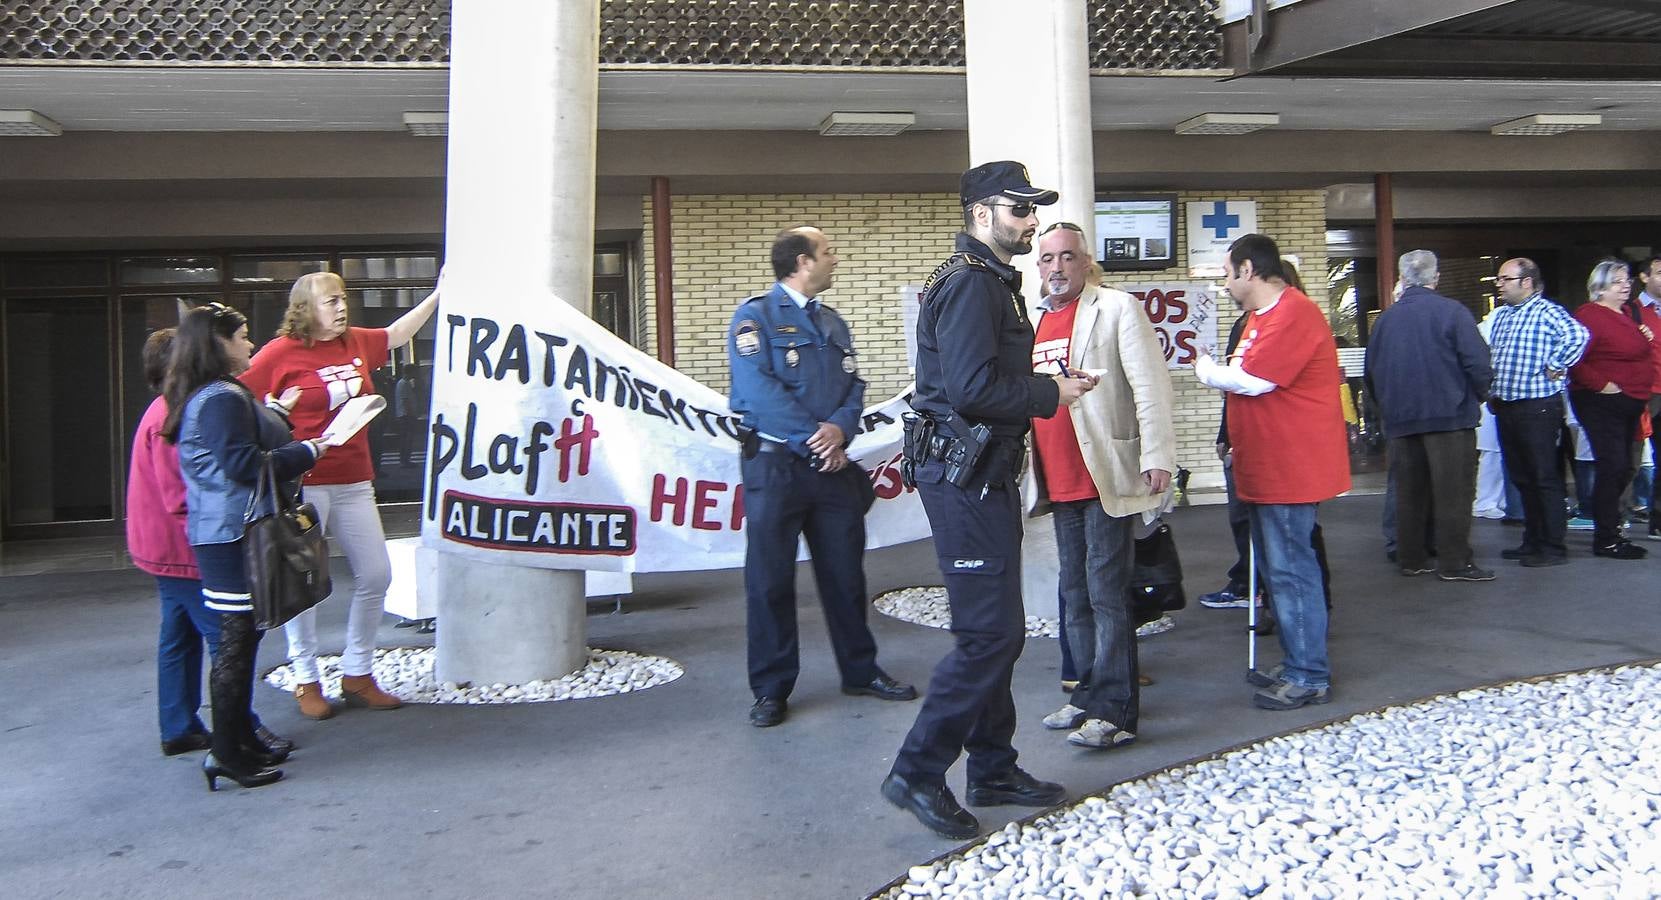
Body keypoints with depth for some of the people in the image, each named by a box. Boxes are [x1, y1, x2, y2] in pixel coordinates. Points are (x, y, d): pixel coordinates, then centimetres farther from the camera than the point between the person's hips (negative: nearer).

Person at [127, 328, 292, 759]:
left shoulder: (166, 412, 13)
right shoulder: (170, 419, -20)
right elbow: (182, 495, -23)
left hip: (168, 548, 11)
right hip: (181, 547, -11)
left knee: (180, 637, 15)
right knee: (226, 636, -7)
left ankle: (179, 729, 22)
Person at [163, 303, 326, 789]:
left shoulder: (216, 395, 17)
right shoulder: (222, 398, -17)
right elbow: (243, 465, -23)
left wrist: (273, 411, 26)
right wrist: (308, 451, -16)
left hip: (227, 533, 11)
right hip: (234, 535, -11)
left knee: (242, 637, 16)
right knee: (237, 639, -5)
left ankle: (241, 738, 24)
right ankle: (228, 753, 1)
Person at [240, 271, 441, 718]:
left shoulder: (356, 342, 9)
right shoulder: (282, 352, -8)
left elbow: (397, 334, 27)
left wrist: (438, 294, 28)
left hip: (354, 483, 6)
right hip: (303, 484, -6)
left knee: (375, 575, 6)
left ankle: (357, 676, 20)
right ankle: (306, 681, 15)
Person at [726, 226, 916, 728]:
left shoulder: (833, 323, 16)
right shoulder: (756, 316, -5)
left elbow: (854, 386, 8)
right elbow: (758, 390, -16)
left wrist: (839, 427, -13)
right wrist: (814, 440, -16)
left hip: (832, 463, 6)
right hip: (776, 463, -6)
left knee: (846, 571, 11)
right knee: (770, 578, 0)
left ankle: (860, 671, 24)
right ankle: (771, 688, 10)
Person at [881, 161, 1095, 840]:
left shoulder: (992, 281, 19)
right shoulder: (970, 282, -15)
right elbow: (972, 388, -25)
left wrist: (1047, 384, 7)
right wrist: (1051, 394, -13)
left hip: (983, 473, 11)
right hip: (964, 477, -11)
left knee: (996, 630, 15)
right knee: (990, 633, -9)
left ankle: (993, 769, 25)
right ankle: (916, 773, -1)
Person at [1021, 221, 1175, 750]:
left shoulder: (1118, 309, -4)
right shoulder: (1034, 321, 14)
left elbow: (1149, 387, -11)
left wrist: (1156, 456, -19)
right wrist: (1028, 472, 15)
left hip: (1107, 480, -7)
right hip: (1060, 484, 7)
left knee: (1107, 593, -5)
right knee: (1075, 594, 13)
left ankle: (1115, 711, 1)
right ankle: (1089, 697, 24)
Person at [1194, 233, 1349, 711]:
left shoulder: (1292, 314, -18)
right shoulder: (1264, 315, 18)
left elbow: (1251, 380, -22)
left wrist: (1206, 370, -6)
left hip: (1290, 469, -11)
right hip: (1267, 468, 11)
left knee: (1291, 569, -6)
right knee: (1280, 568, 16)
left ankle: (1310, 677, 1)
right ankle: (1297, 664, 26)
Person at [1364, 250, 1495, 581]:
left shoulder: (1386, 318, 5)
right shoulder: (1452, 312, -8)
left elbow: (1372, 372, 11)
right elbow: (1478, 363, -12)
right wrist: (1477, 396, 6)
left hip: (1401, 418, 5)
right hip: (1449, 416, -4)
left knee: (1409, 491, 11)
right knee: (1453, 491, 0)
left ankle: (1411, 558, 16)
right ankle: (1454, 562, 0)